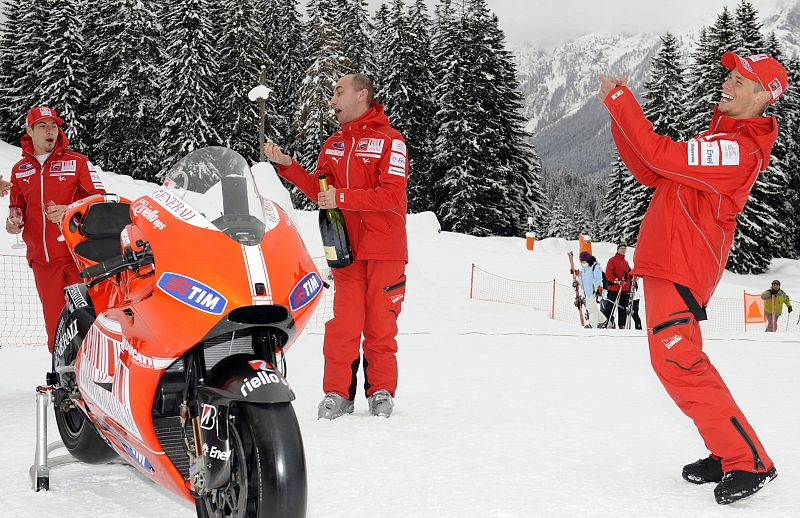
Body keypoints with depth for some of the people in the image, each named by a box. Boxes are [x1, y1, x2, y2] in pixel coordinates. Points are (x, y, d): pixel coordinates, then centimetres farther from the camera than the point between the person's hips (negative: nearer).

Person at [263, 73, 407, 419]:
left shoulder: (389, 139, -4)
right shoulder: (333, 144, 15)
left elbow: (391, 194, -14)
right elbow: (320, 192, 14)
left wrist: (342, 198, -17)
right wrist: (286, 165, 4)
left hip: (384, 249, -4)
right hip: (346, 248, 4)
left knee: (380, 323, 2)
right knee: (343, 322, 0)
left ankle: (381, 391, 13)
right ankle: (337, 392, 7)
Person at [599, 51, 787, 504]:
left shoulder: (739, 149, -16)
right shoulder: (722, 138, 17)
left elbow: (661, 155, -24)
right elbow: (651, 174, 16)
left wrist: (620, 99, -15)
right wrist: (620, 113, 8)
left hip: (680, 265, -11)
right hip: (669, 260, 11)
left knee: (676, 359, -15)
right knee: (679, 359, 15)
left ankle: (749, 463, -9)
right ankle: (728, 455, 21)